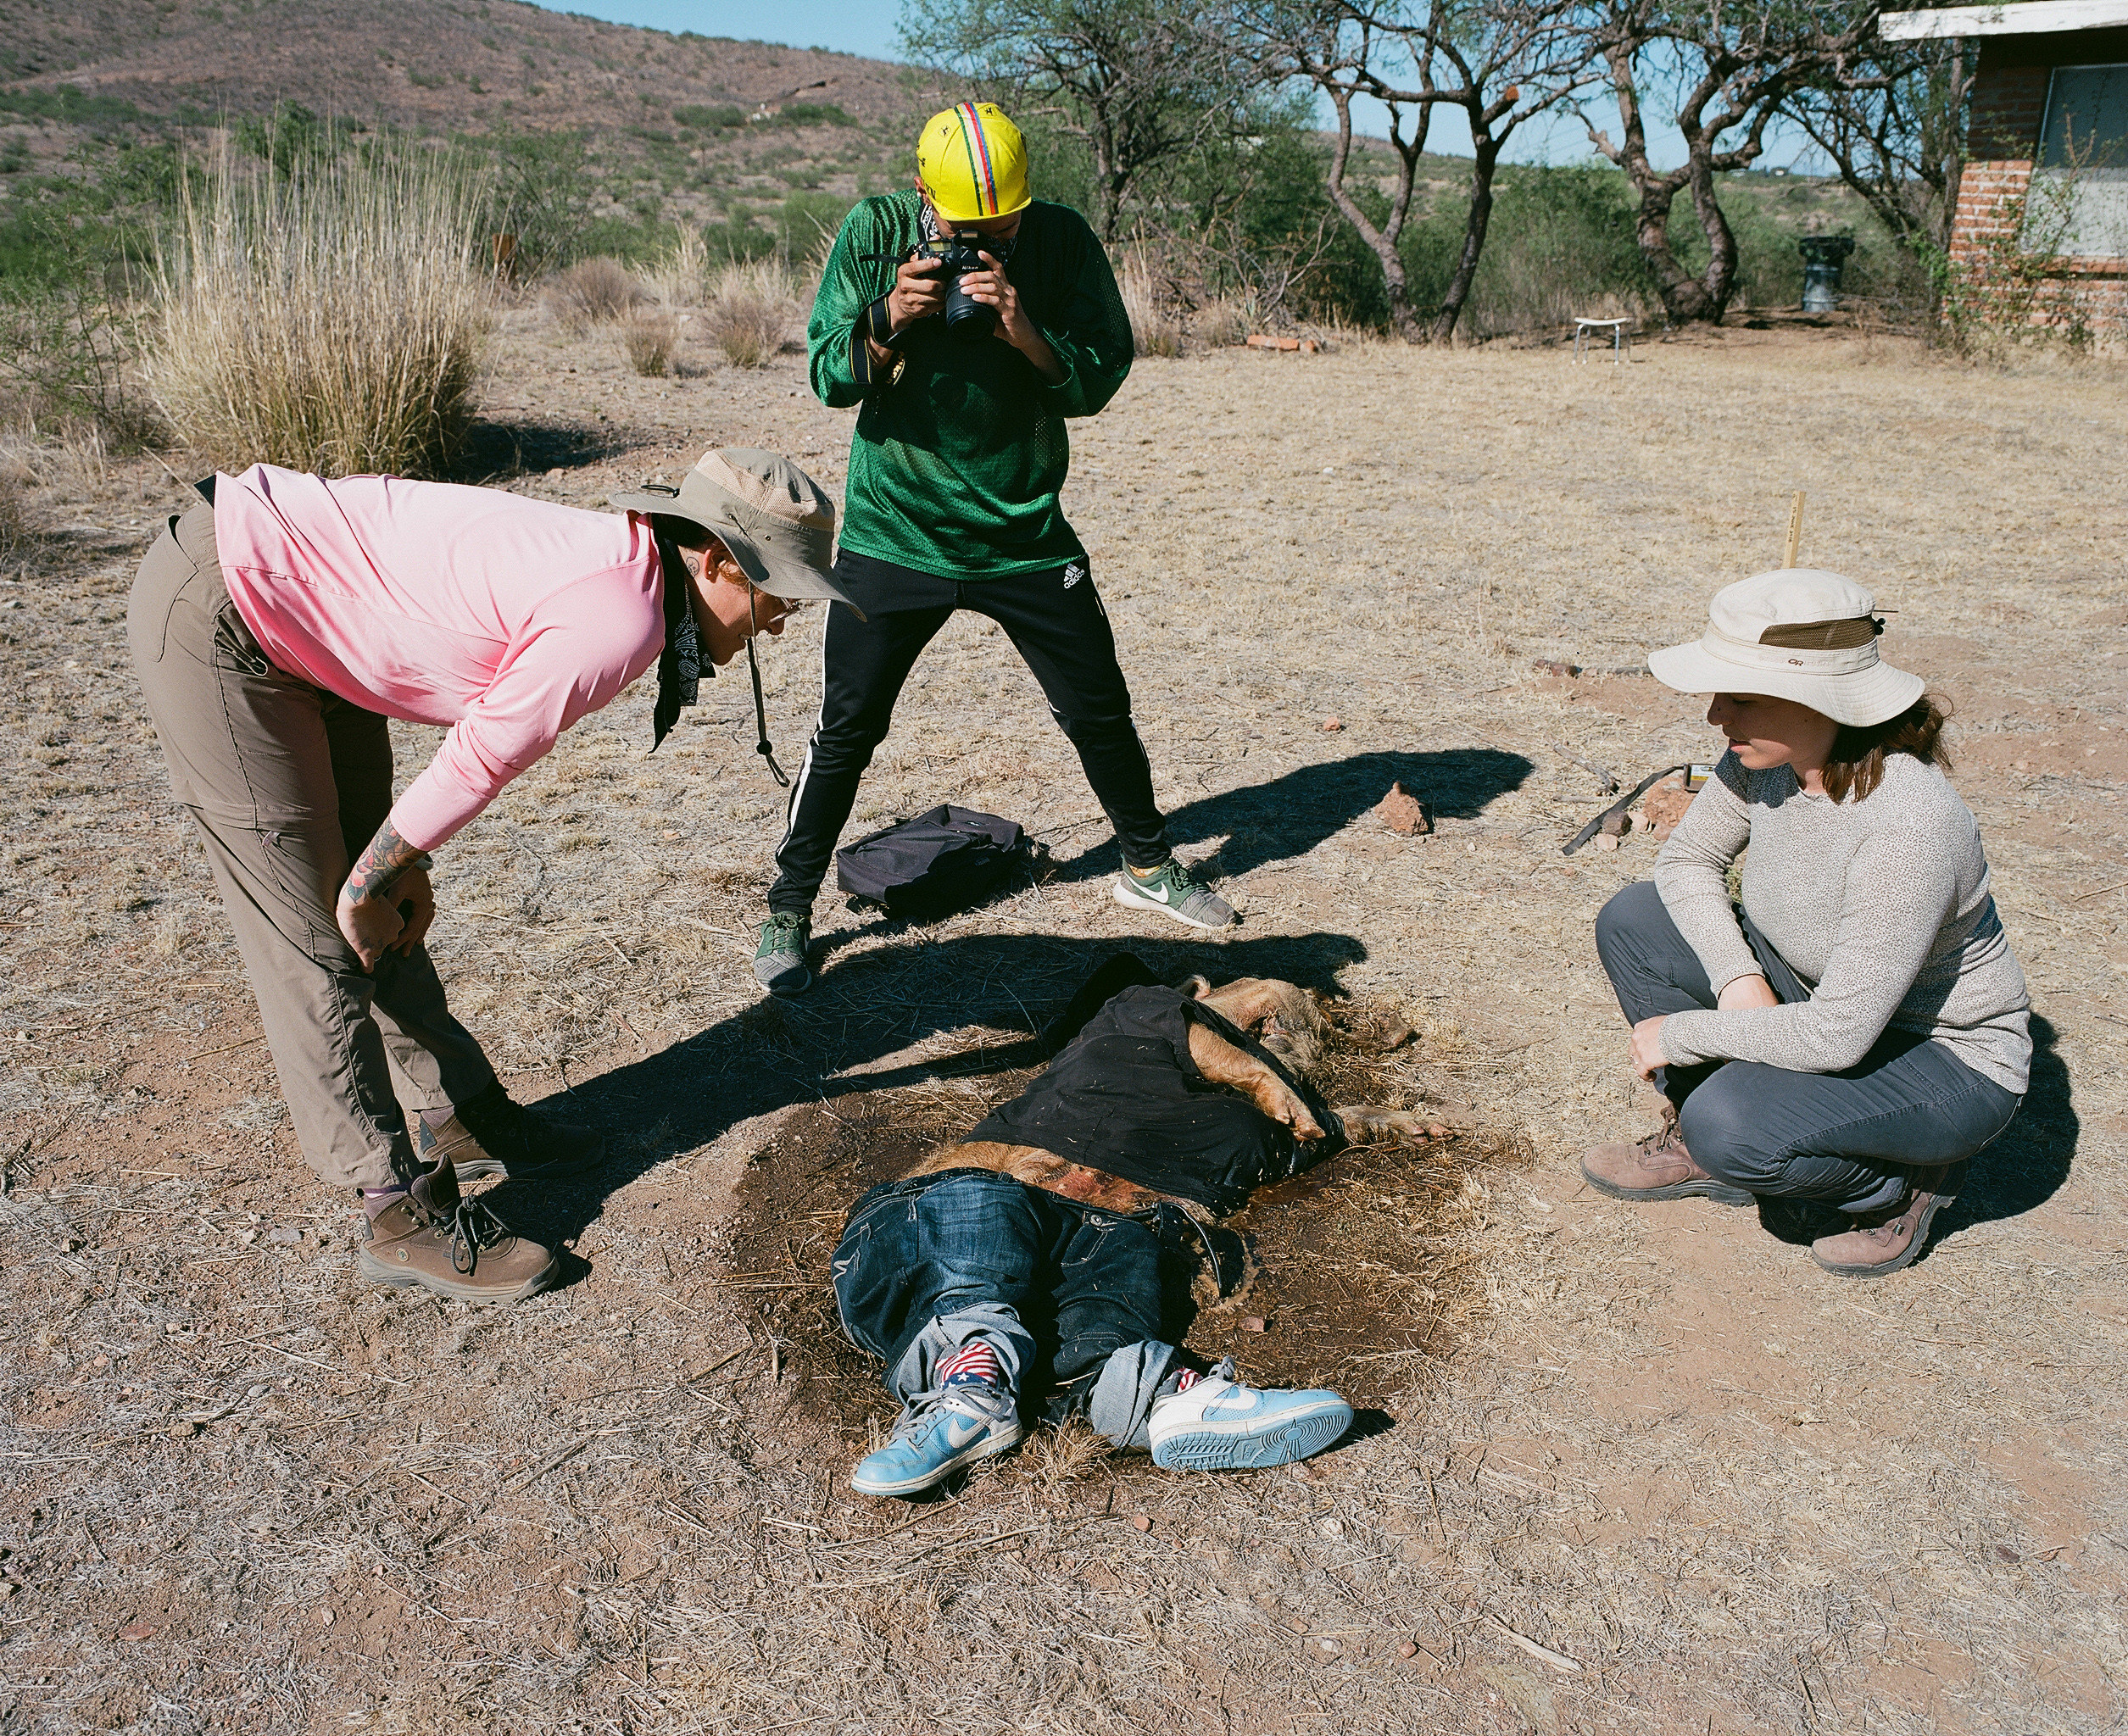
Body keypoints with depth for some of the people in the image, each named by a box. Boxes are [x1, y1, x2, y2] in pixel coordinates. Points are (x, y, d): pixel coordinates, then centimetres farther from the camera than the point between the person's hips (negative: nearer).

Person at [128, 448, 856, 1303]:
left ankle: (463, 1119, 31)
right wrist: (366, 887, -2)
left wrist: (400, 865, 11)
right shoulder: (620, 621, -24)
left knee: (382, 913, 17)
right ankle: (404, 1213, 6)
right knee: (315, 936, -3)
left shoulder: (609, 557, 5)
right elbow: (475, 767, -17)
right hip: (215, 618, -10)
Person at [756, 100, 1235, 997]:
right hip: (895, 531, -1)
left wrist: (1025, 331, -24)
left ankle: (1148, 866, 33)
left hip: (1025, 535, 2)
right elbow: (830, 379, -5)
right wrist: (890, 323, -23)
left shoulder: (1062, 240, -6)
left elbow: (1099, 380, -7)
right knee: (845, 727, -3)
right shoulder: (875, 231, -7)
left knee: (1100, 711, 10)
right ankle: (788, 911, 13)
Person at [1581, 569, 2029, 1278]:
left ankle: (1897, 1184, 1)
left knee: (1731, 1124, -32)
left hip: (1948, 1064, -7)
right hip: (1820, 998, 8)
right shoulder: (1767, 753, -14)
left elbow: (1836, 1035, -33)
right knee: (1632, 921, -6)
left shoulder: (1907, 828, -36)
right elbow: (1688, 858, 1)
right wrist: (1738, 977, -15)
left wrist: (1683, 1034, -22)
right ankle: (1703, 1144, 10)